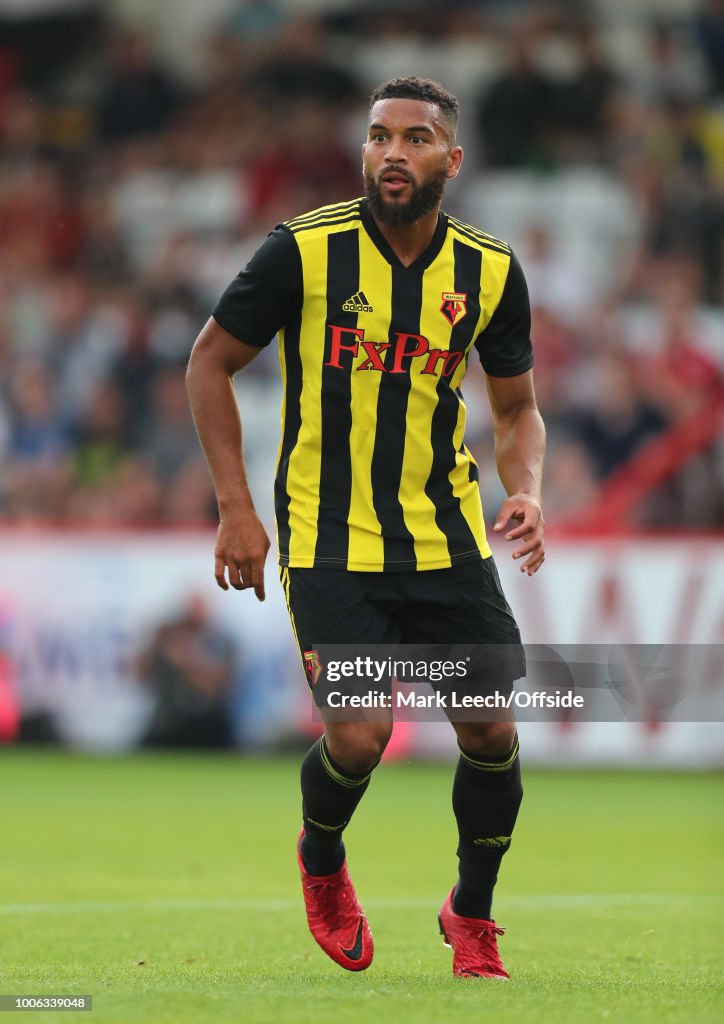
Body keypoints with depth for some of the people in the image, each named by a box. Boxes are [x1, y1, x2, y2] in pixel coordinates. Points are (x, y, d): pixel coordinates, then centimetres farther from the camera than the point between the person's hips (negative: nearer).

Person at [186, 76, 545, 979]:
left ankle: (472, 915, 24)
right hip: (329, 543, -3)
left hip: (447, 537, 3)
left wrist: (526, 493, -8)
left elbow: (516, 406, 13)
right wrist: (236, 509, -5)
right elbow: (210, 362, 0)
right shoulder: (304, 252, -11)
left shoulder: (490, 273, -1)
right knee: (359, 738, -13)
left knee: (491, 733, -2)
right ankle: (321, 861, 22)